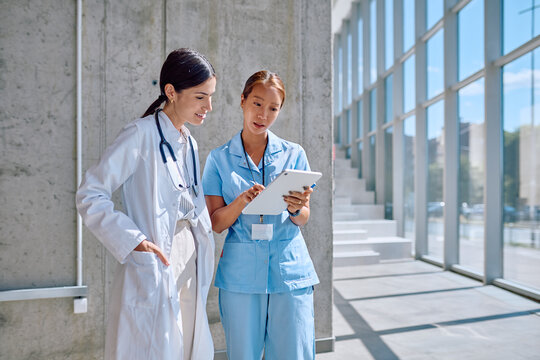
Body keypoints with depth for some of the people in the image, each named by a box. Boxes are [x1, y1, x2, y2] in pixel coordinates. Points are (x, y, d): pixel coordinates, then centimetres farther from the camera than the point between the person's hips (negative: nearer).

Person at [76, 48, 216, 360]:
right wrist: (133, 241, -19)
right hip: (153, 275, -7)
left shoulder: (190, 144, 13)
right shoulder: (141, 135, -10)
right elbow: (90, 195, -12)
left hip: (190, 275, 7)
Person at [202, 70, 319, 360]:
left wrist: (295, 208, -18)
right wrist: (242, 201, -19)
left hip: (289, 270, 1)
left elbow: (303, 219, 5)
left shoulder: (293, 154, 6)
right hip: (240, 273, 0)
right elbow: (216, 223, 0)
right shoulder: (219, 158, 4)